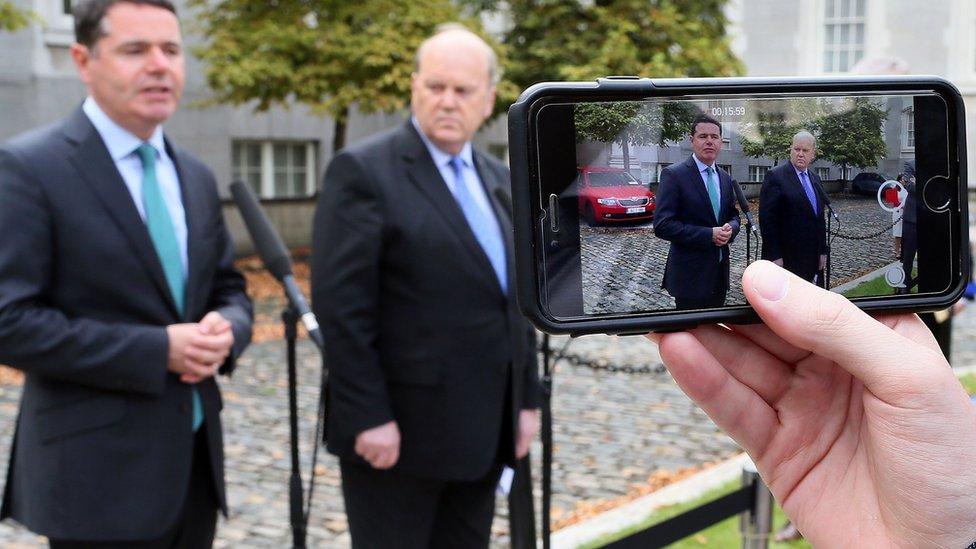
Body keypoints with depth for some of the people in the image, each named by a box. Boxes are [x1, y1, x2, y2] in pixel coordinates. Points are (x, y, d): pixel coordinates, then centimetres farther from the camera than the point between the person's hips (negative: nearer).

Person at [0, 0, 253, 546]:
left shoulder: (195, 176, 10)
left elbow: (230, 290, 16)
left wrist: (226, 331, -8)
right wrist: (157, 351, -20)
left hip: (194, 458, 7)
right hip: (98, 472, -6)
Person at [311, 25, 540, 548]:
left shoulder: (497, 178, 13)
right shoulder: (363, 170, -10)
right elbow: (340, 306, -15)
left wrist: (527, 399, 12)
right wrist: (368, 417, -18)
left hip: (482, 429, 7)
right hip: (398, 427, -7)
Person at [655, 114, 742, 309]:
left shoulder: (725, 178, 11)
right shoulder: (673, 175, -10)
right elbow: (662, 225, -16)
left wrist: (730, 228, -6)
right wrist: (708, 235, -20)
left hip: (719, 272, 6)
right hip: (690, 274, -6)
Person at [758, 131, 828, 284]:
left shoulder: (815, 179, 15)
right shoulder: (775, 176, -8)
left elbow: (819, 218, 20)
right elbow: (767, 219, -13)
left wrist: (823, 251, 13)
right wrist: (774, 256, -17)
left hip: (810, 258, 7)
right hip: (784, 257, -7)